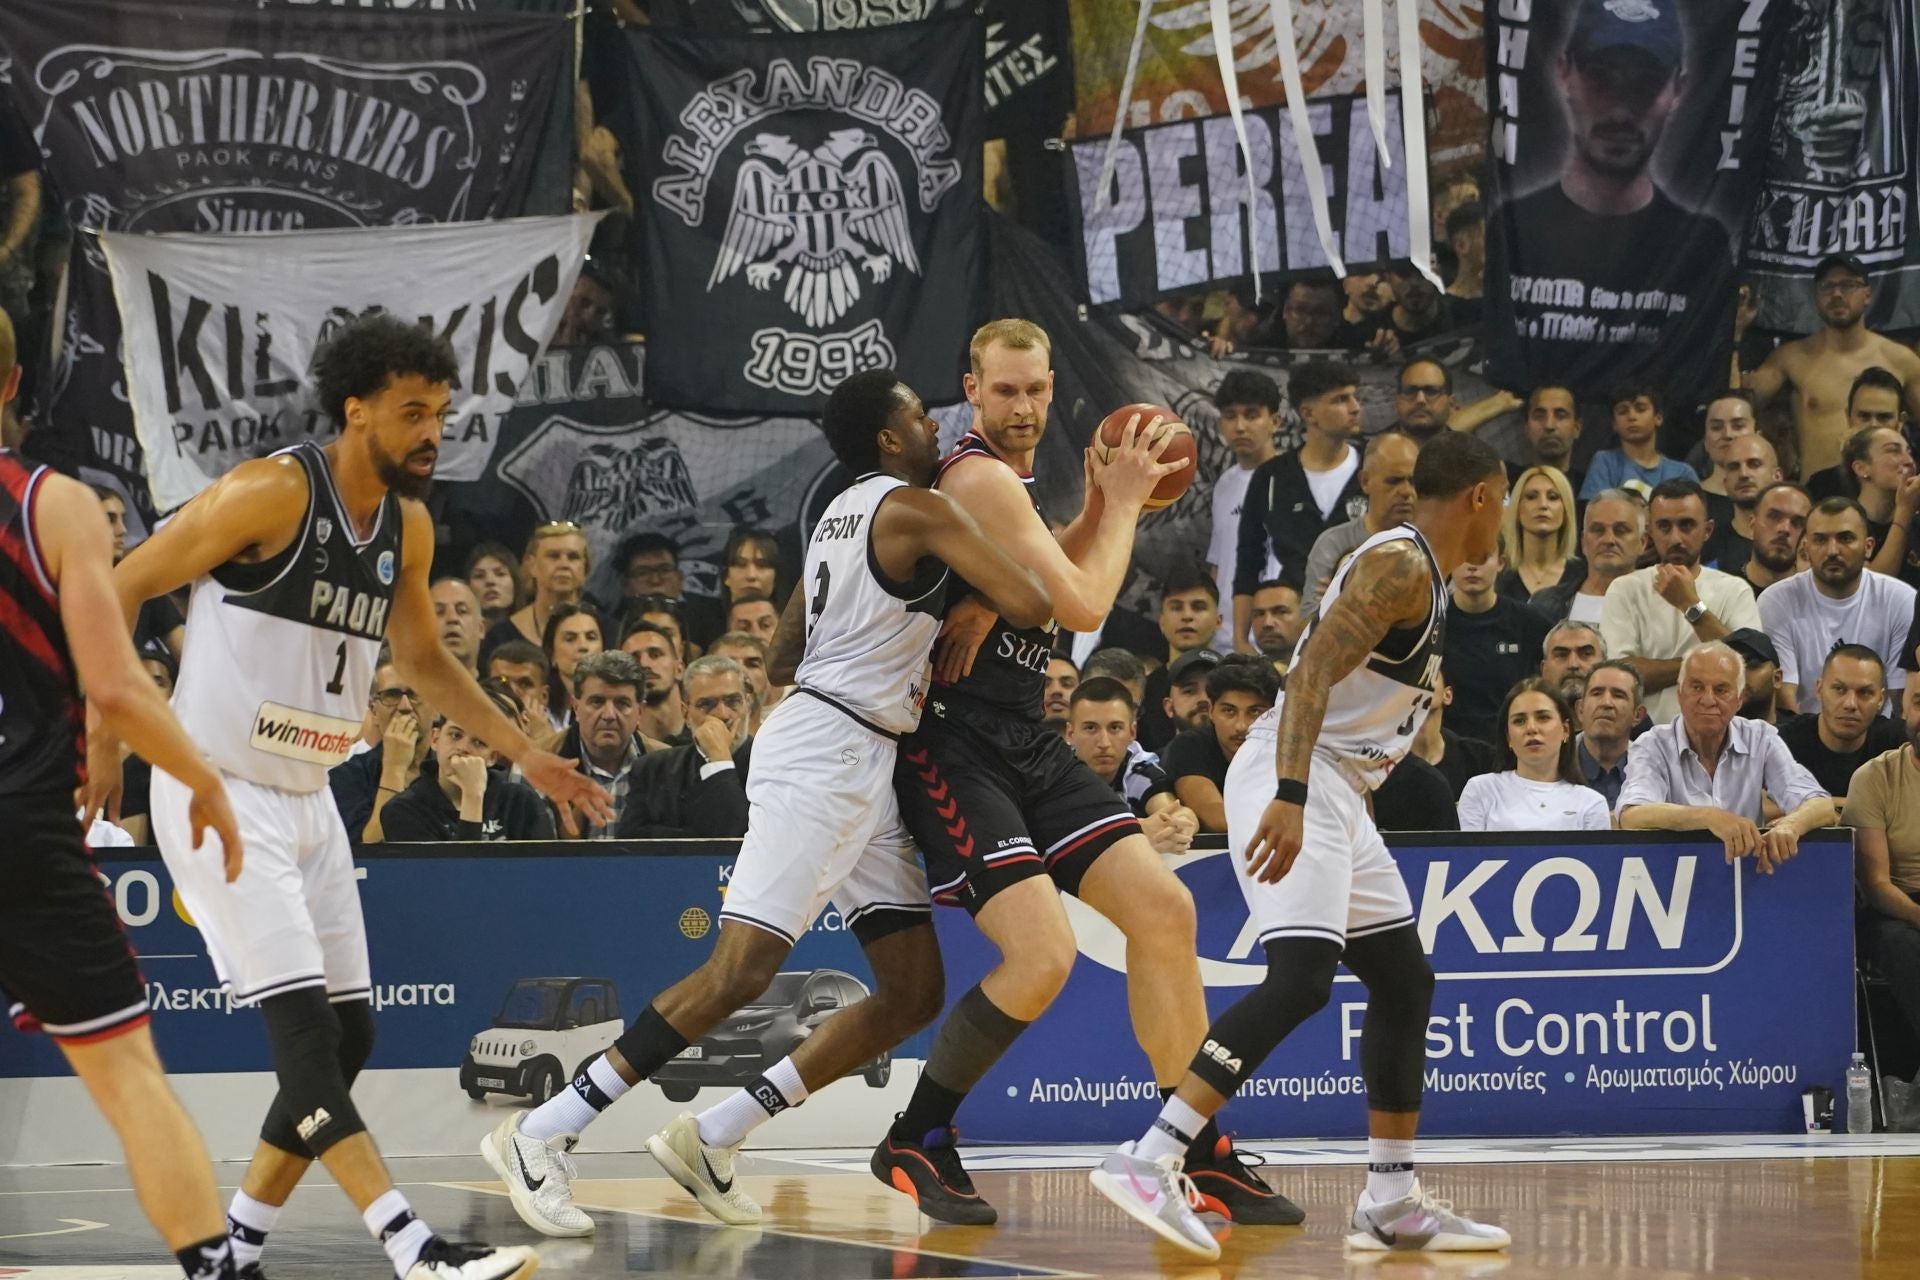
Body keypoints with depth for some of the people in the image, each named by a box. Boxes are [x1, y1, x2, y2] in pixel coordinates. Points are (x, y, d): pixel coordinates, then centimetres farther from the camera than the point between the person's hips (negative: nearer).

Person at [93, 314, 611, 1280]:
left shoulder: (409, 527, 5)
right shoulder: (270, 493, -18)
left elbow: (424, 663, 21)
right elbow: (121, 589, -12)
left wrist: (526, 755, 15)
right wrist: (101, 729, -16)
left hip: (306, 800, 9)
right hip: (214, 793, -9)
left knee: (348, 1035, 7)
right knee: (304, 1026, -16)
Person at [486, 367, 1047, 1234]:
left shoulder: (843, 513, 20)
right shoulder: (915, 509, -8)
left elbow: (783, 659, 28)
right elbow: (1030, 607, -16)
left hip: (861, 769, 10)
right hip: (825, 752, -10)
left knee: (913, 994, 6)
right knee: (738, 972, -17)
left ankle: (710, 1140, 6)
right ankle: (540, 1136, -16)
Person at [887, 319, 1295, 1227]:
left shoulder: (1004, 478, 16)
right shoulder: (979, 478, -15)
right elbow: (1082, 606, -16)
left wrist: (1100, 507, 18)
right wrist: (1124, 503, -2)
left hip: (1025, 743, 10)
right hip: (955, 748, -10)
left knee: (1163, 910, 3)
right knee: (1041, 955, -22)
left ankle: (1205, 1158, 10)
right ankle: (913, 1146, -2)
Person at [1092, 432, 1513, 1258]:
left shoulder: (1421, 572, 18)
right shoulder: (1399, 566, -13)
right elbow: (1312, 674, -24)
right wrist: (1290, 799, -34)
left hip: (1334, 791, 11)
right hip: (1294, 784, -11)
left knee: (1404, 982, 14)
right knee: (1299, 980, -22)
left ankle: (1391, 1203, 19)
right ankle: (1148, 1162, -27)